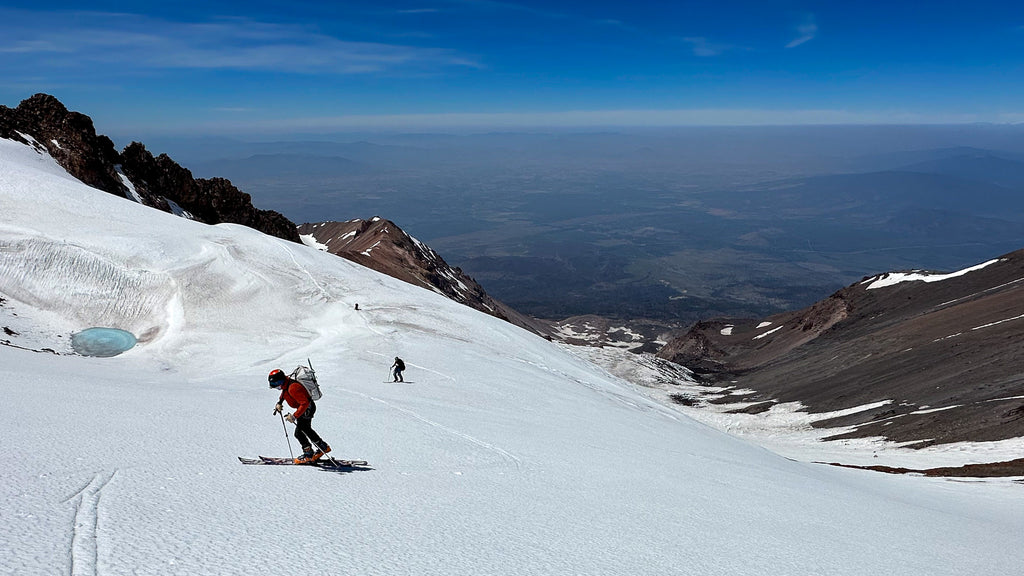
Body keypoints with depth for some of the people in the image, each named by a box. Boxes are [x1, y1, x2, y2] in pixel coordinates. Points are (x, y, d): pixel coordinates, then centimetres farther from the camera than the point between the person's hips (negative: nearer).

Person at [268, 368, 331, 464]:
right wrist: (279, 403, 8)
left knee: (299, 432, -10)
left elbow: (305, 403, -35)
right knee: (306, 430, 22)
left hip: (307, 409, -11)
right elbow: (284, 393, 23)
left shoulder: (292, 388, -33)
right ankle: (324, 447, 34)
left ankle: (309, 455, 2)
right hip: (303, 408, 11)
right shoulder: (285, 384, -3)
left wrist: (295, 416, -36)